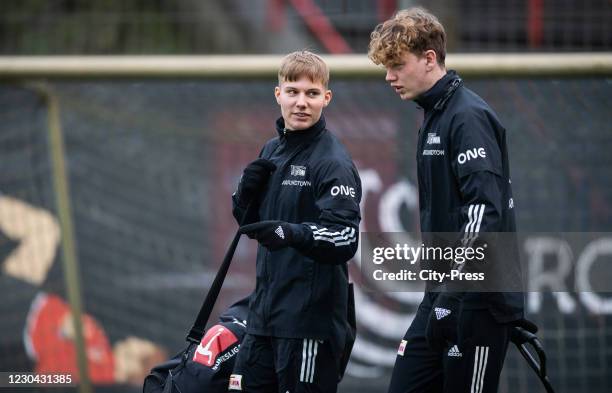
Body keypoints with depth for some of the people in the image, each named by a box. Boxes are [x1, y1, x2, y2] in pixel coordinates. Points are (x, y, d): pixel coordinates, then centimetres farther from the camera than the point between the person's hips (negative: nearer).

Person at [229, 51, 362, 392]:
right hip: (265, 313, 8)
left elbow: (345, 239, -22)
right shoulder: (272, 151, 12)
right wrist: (248, 189, 0)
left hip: (311, 318, -8)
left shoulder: (334, 162, -12)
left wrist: (290, 233, -38)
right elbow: (249, 221, 21)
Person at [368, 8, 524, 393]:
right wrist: (440, 290, 20)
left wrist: (453, 290, -26)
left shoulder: (469, 117, -13)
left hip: (479, 301, -9)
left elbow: (486, 209, -23)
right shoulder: (434, 117, 16)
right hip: (442, 297, 9)